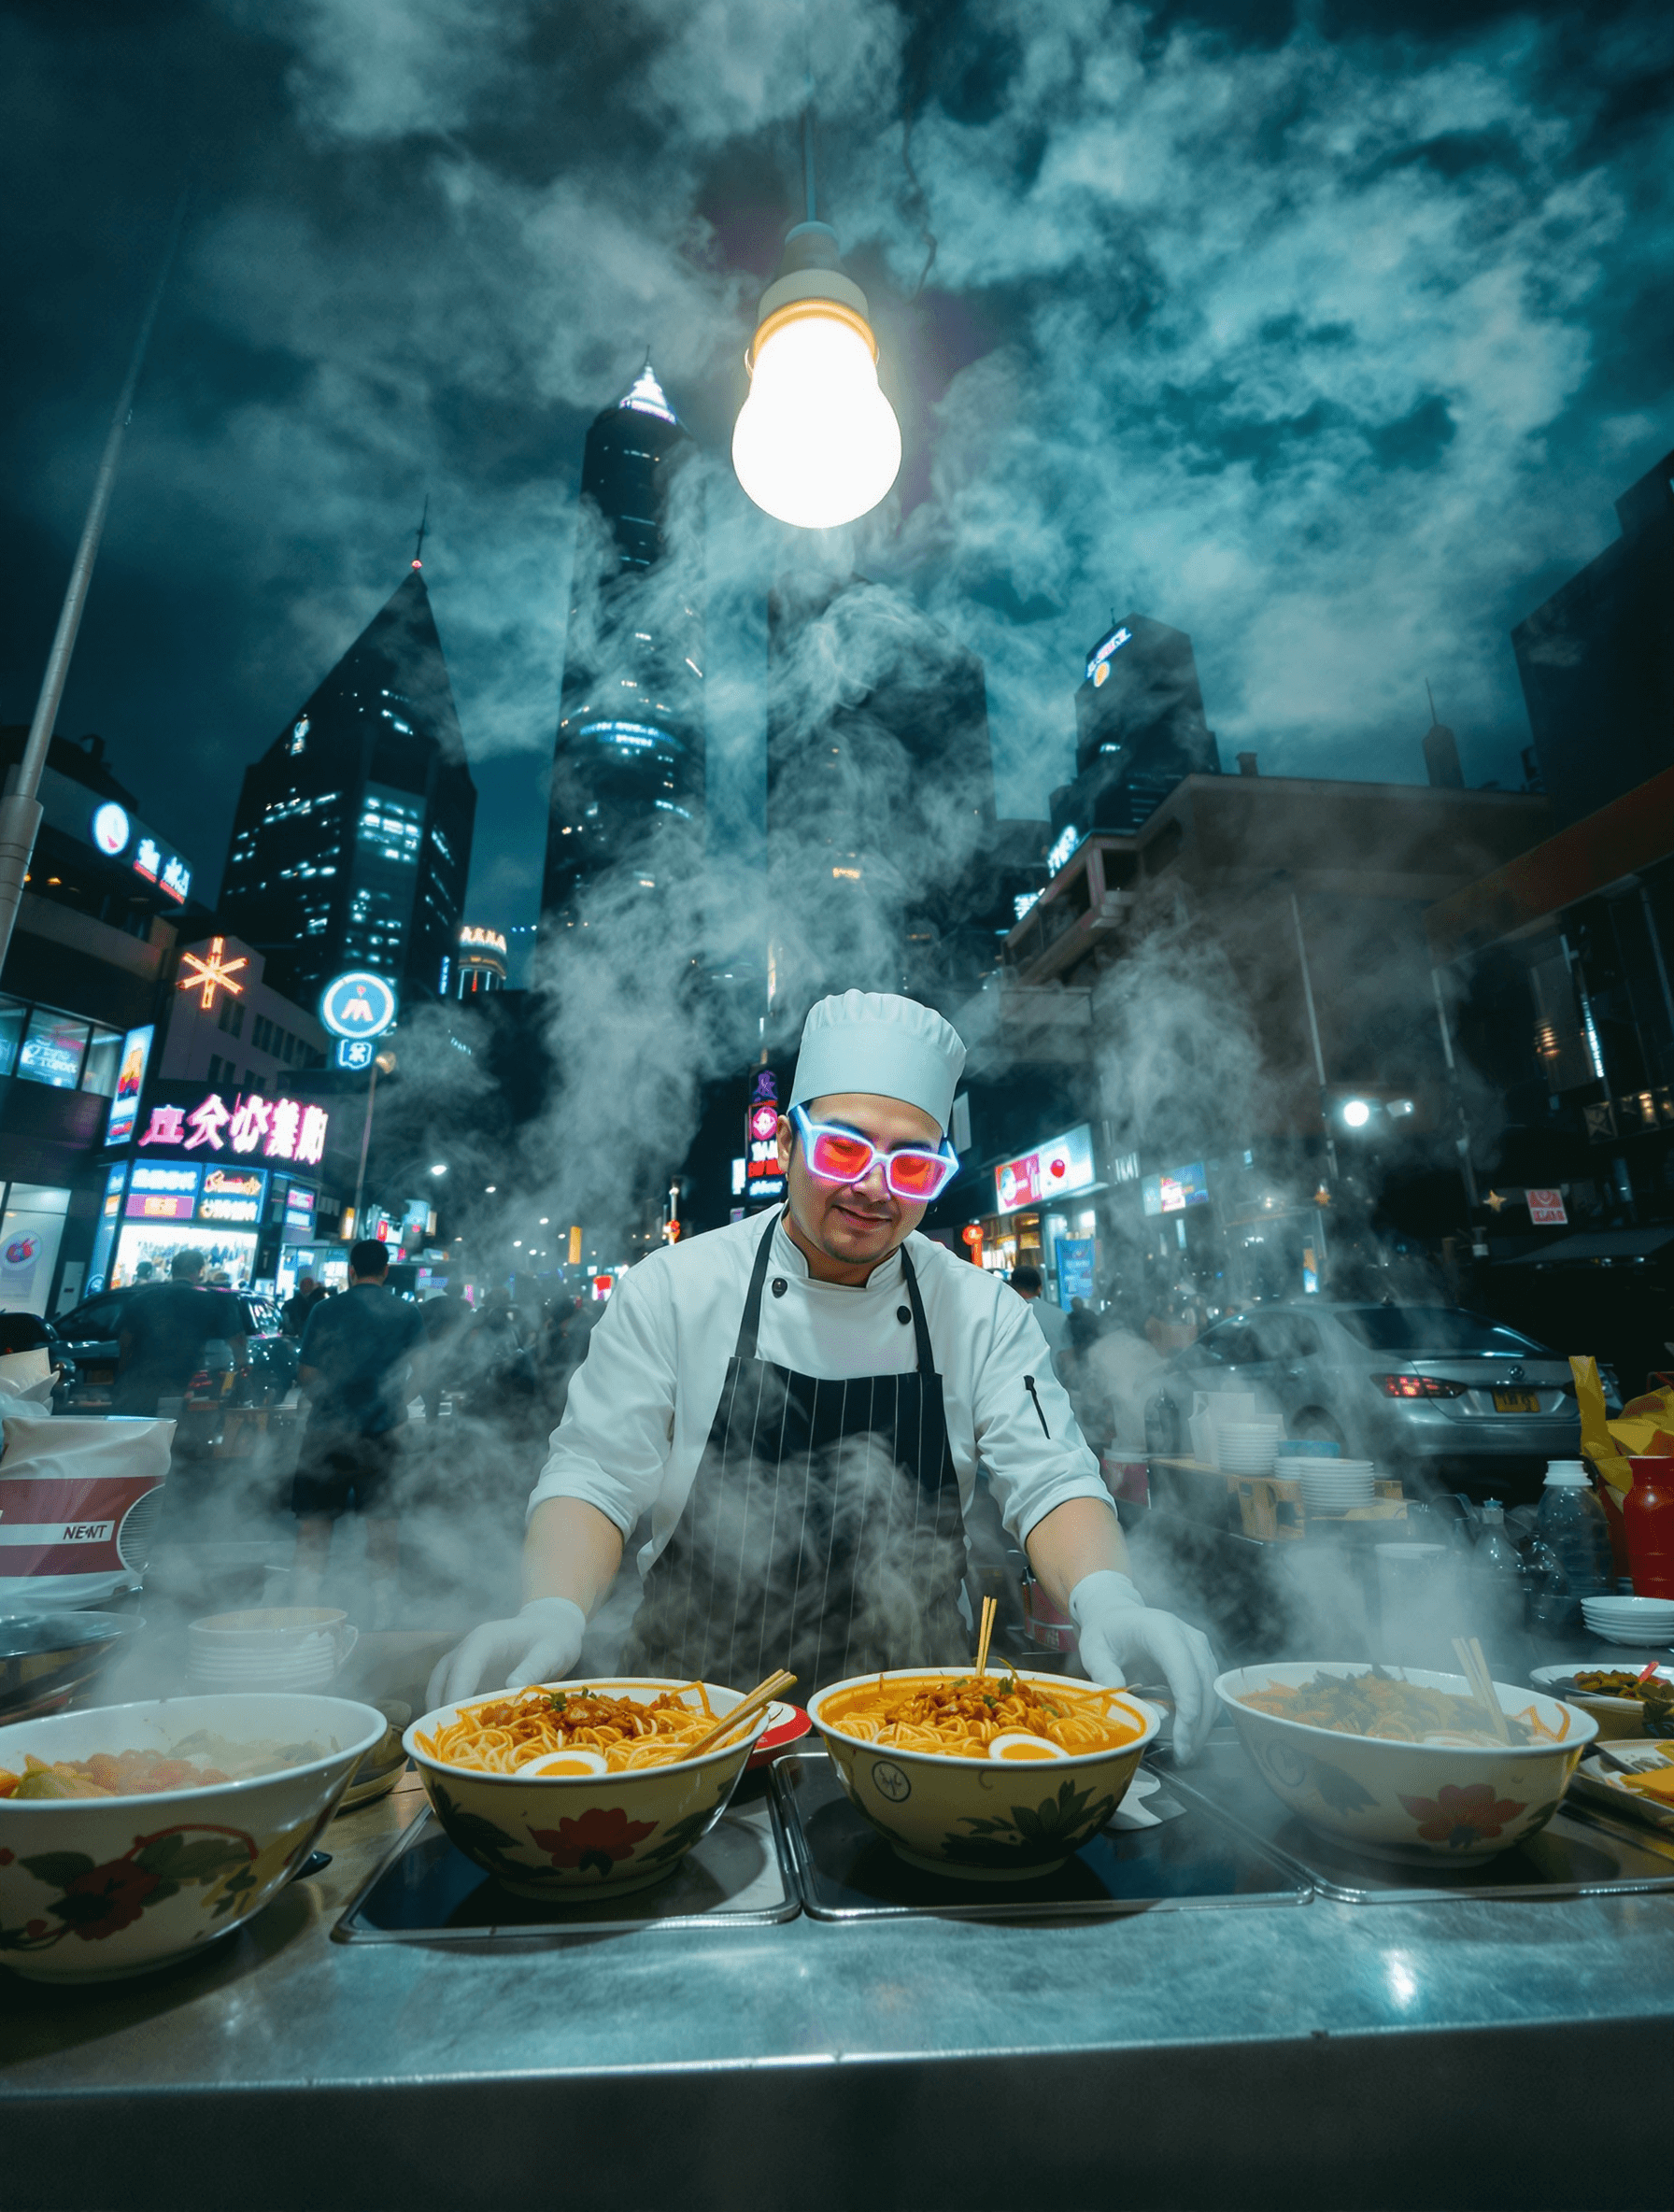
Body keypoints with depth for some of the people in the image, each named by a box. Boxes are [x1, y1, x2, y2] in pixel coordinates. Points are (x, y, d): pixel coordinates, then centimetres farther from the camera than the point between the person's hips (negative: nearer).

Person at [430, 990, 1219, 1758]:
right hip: (695, 1702, -1)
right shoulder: (672, 1288, -4)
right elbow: (594, 1475, -3)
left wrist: (1105, 1597, -21)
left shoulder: (983, 1311, 0)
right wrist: (553, 1611, -22)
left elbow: (1050, 1480, -1)